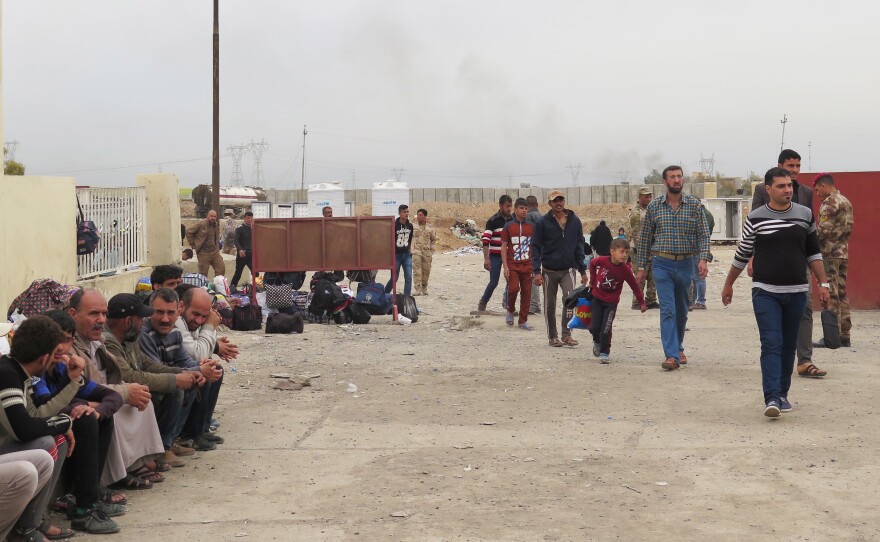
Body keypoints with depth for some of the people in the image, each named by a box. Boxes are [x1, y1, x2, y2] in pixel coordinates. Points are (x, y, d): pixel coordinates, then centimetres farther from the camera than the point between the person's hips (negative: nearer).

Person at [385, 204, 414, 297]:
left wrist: (409, 250, 13)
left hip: (407, 255, 4)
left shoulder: (410, 225, 4)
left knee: (409, 278, -5)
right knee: (394, 278, 4)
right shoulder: (394, 225, -12)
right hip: (396, 255, -4)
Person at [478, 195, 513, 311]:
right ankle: (482, 304, 12)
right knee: (493, 282, -4)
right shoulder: (493, 221, -10)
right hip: (495, 256, -5)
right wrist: (486, 259, -23)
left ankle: (508, 302, 15)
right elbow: (485, 241, -16)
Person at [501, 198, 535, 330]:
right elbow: (504, 246, 0)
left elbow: (534, 247, 11)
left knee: (526, 292, 2)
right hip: (512, 265, -3)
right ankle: (510, 310, 13)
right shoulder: (508, 226, 0)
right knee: (513, 288, -16)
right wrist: (505, 266, -7)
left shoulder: (531, 227, 7)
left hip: (527, 266, 3)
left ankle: (523, 320, 12)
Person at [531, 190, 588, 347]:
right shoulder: (543, 222, -4)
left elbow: (579, 246, 9)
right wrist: (537, 271, -12)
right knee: (550, 305, 8)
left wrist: (583, 270, 7)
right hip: (549, 270, 0)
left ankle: (566, 334, -12)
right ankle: (553, 336, 20)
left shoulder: (574, 221, 3)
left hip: (568, 269, 1)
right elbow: (535, 247, -3)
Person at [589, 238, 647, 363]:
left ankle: (604, 353, 5)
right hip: (596, 298, 1)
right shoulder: (602, 261, -16)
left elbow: (635, 286, -7)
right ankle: (597, 342, 35)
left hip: (611, 302, -1)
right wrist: (592, 280, 10)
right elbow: (592, 264, 7)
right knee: (594, 327, 4)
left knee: (606, 329, -10)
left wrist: (642, 303, -6)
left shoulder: (626, 270, -16)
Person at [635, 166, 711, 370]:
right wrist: (641, 266, 5)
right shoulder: (654, 206, 2)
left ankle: (678, 347, 33)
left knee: (682, 311, 14)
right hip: (662, 264, -2)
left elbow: (703, 234, -1)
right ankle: (672, 355, -14)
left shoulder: (694, 205, 2)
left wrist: (703, 258, -16)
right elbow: (645, 238, 7)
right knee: (668, 310, -10)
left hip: (686, 264, 2)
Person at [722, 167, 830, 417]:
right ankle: (772, 398, -14)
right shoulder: (756, 218, -3)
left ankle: (782, 394, 23)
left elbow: (813, 253, 12)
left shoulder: (805, 214, 5)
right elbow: (742, 254, 8)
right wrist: (728, 284, 14)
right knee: (771, 345, -11)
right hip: (766, 292, -3)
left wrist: (823, 283, 8)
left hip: (796, 292, 3)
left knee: (789, 346, 11)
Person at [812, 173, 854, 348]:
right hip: (843, 252, 9)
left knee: (831, 296, -7)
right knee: (841, 294, 11)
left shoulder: (829, 202, -13)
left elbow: (823, 230, -20)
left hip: (829, 254, -9)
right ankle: (844, 335, 14)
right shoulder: (846, 202, 16)